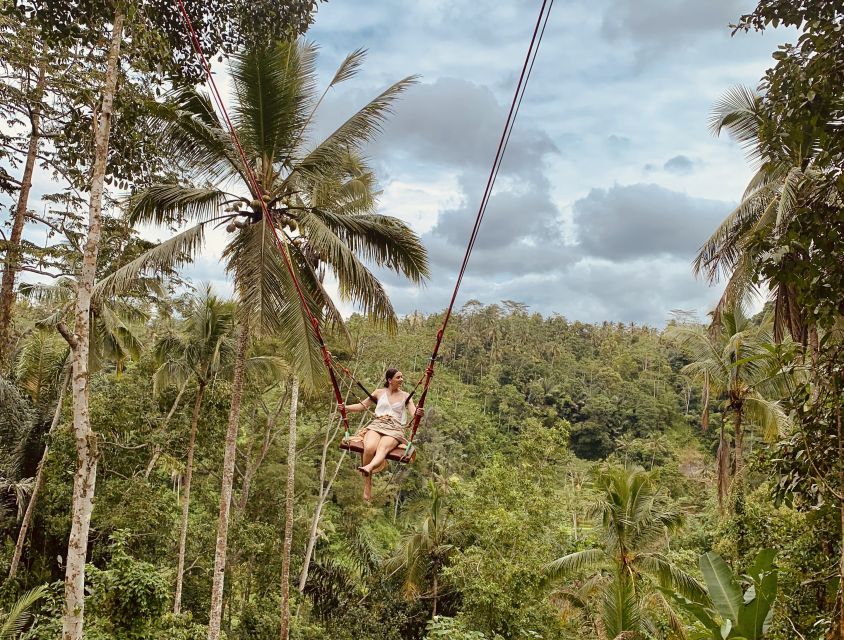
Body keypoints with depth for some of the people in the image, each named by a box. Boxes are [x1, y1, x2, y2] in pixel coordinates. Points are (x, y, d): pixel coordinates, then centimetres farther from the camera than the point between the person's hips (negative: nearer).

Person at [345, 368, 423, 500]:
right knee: (369, 448, -34)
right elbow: (363, 406, 19)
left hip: (395, 429, -1)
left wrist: (418, 413, -22)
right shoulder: (379, 393, 18)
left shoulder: (405, 396, 17)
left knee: (382, 448, -37)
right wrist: (346, 407, 2)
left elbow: (413, 412, 4)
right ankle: (367, 487, -30)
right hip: (377, 425, 1)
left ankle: (368, 468, -67)